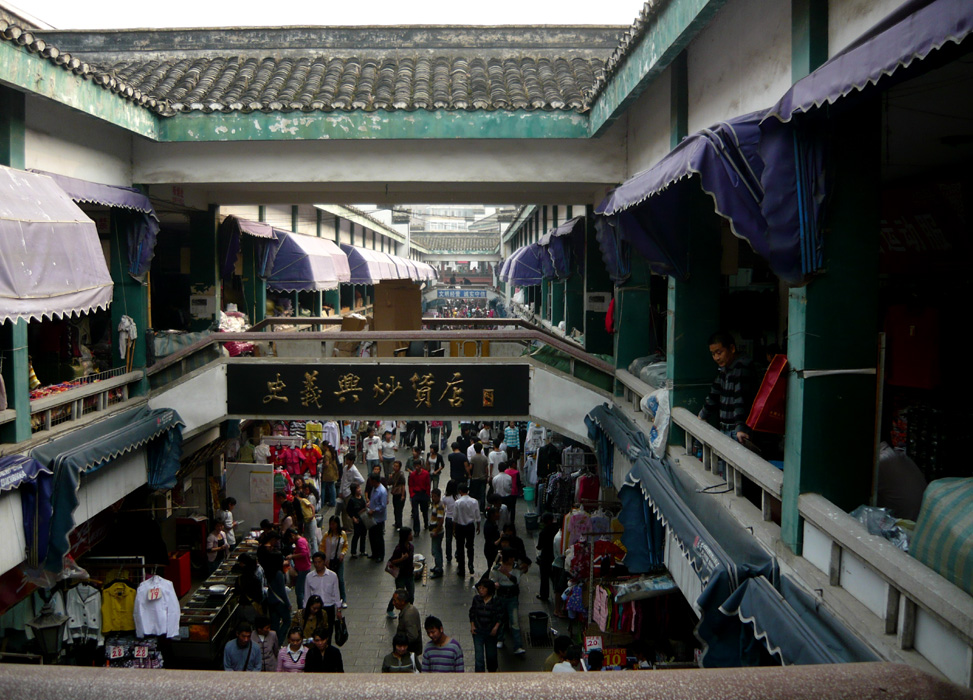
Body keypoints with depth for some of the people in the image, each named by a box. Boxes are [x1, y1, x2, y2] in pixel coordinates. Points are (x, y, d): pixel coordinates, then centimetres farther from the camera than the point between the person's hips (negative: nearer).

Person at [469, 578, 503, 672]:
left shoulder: (495, 601, -10)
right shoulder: (476, 599, -5)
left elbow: (500, 616, -3)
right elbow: (472, 613, 7)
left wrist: (496, 628, -13)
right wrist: (472, 626, -1)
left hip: (491, 632, 0)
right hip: (478, 631, 0)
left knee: (491, 654, 15)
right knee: (478, 653, -7)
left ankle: (492, 670, 40)